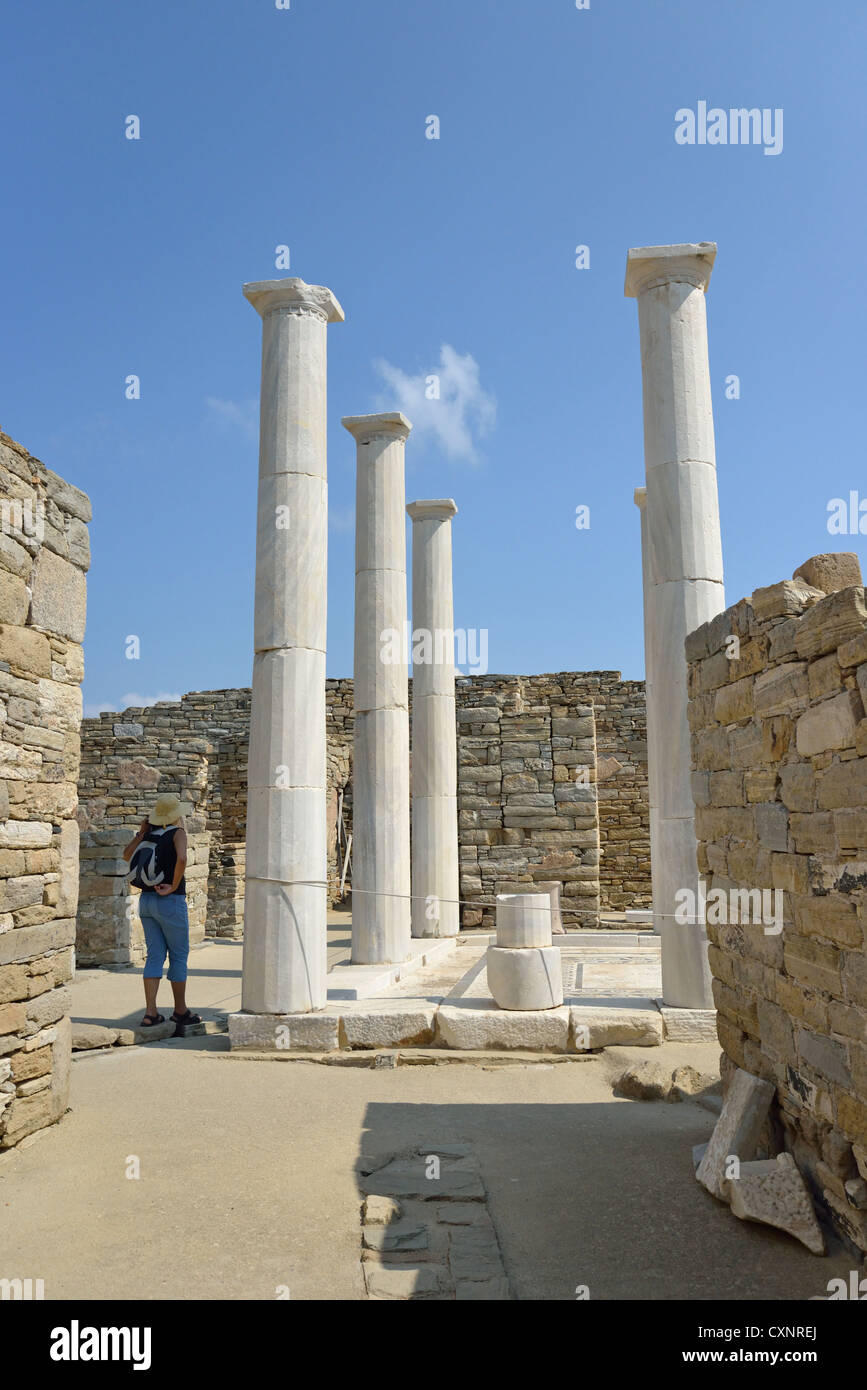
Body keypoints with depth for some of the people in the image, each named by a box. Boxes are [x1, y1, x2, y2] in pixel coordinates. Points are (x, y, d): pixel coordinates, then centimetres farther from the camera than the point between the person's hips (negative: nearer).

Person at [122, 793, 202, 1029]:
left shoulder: (150, 834, 7)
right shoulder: (177, 832, -10)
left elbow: (127, 856, 18)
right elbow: (181, 859, -28)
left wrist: (141, 832, 15)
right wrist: (174, 886, -16)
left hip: (146, 900, 6)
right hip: (171, 902, -6)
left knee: (155, 956, 8)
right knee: (179, 955, 6)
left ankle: (150, 1013, 4)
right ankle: (180, 1011, 15)